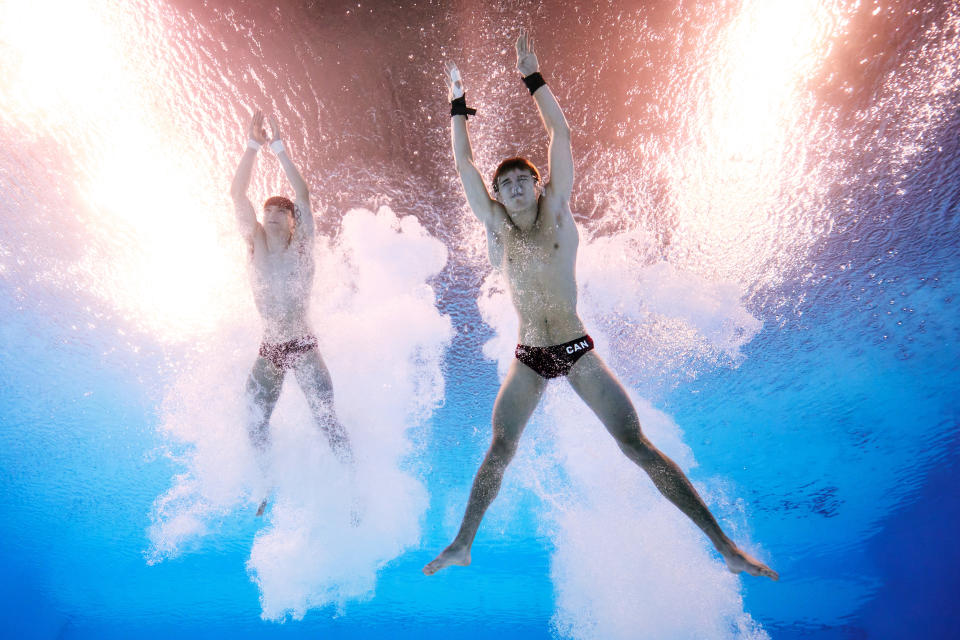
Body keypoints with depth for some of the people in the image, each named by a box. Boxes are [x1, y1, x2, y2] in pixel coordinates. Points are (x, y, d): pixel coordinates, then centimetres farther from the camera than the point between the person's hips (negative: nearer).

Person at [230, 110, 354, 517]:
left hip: (303, 347, -4)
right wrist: (253, 146, -12)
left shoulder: (300, 244, -4)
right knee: (256, 425, 11)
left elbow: (302, 193, -15)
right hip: (267, 350, 4)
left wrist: (278, 147, -17)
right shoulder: (255, 243, 3)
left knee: (327, 420, -8)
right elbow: (237, 193, -5)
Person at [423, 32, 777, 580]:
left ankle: (723, 543, 4)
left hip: (577, 350, -2)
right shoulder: (496, 225, 6)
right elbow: (465, 162, 7)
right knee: (498, 450, 5)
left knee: (637, 444, -5)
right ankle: (462, 545, 20)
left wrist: (533, 77, -2)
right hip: (528, 359, 3)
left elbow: (561, 134, -4)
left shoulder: (557, 212, 0)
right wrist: (459, 102, 10)